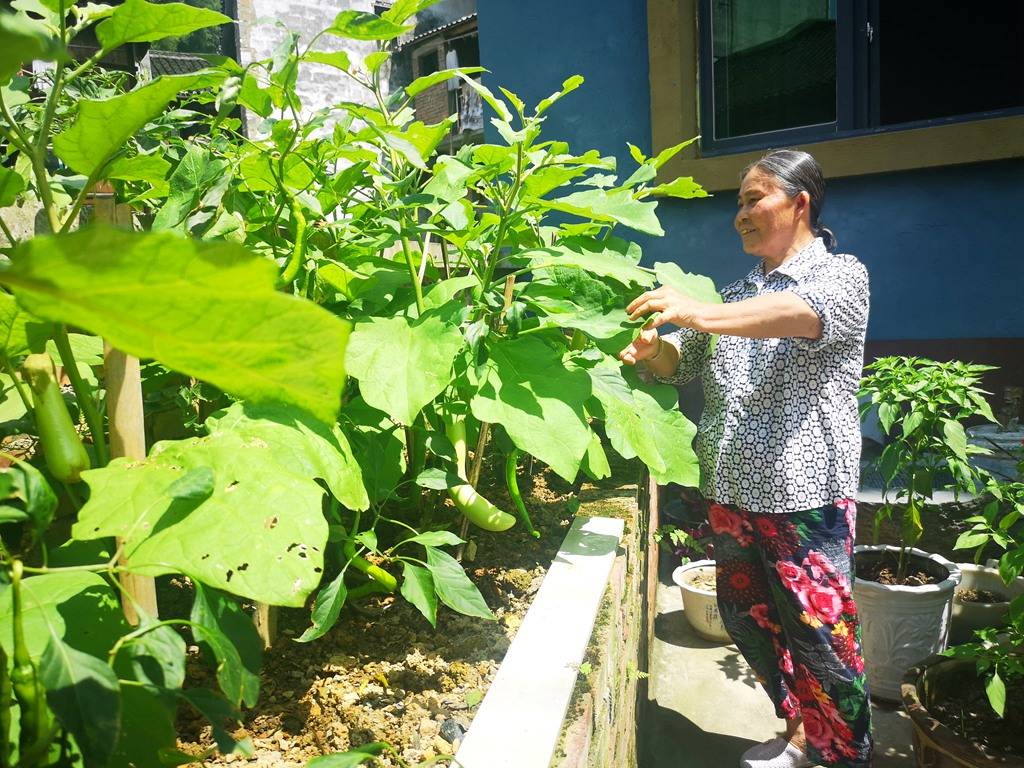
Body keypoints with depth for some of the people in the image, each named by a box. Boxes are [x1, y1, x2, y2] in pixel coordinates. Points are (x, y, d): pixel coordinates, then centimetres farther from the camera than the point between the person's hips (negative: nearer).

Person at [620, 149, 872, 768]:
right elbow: (682, 364, 13)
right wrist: (653, 348, -12)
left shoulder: (842, 274, -4)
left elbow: (801, 313, -28)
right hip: (731, 490, 7)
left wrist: (701, 314, -44)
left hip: (806, 493, -7)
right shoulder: (737, 295, 18)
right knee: (749, 621, 16)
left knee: (820, 637, 0)